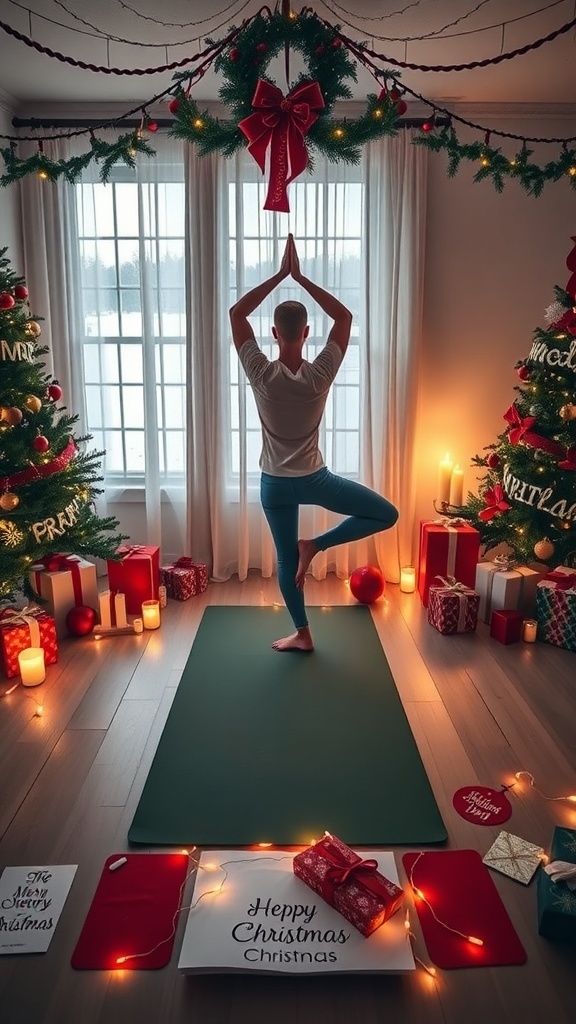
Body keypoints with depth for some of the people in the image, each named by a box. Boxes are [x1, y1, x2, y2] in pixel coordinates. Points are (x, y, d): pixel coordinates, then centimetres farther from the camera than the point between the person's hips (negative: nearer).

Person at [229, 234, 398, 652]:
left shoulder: (262, 374, -14)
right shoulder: (319, 375, -16)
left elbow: (237, 313, -5)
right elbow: (344, 316, -5)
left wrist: (279, 275, -5)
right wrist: (300, 277, -6)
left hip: (274, 484, 2)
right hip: (314, 479, -2)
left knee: (286, 559, 16)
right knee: (387, 514, 12)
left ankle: (302, 634, 26)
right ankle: (315, 545, 2)